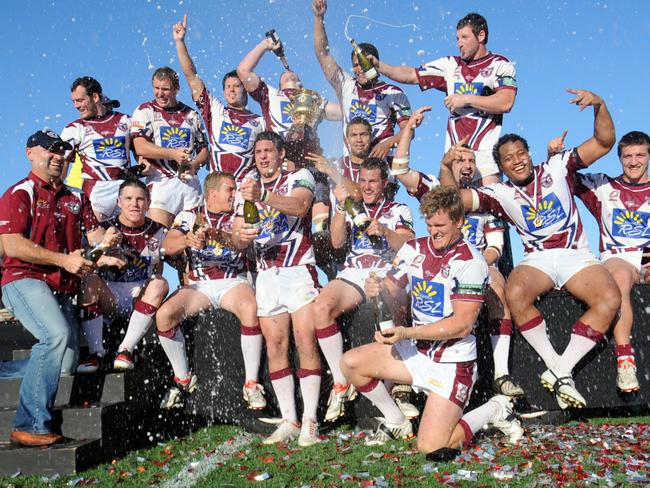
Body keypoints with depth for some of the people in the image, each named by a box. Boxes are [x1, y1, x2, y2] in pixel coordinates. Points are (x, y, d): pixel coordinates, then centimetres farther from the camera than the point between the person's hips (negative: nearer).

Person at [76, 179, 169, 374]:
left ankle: (126, 349, -25)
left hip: (141, 296, 1)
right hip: (109, 297, -1)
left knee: (160, 283, -28)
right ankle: (96, 353, -26)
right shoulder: (105, 229, -1)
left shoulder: (158, 231, 3)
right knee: (90, 280, -29)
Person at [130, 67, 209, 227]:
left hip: (190, 182, 4)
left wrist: (194, 164, -3)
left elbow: (204, 149, 19)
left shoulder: (191, 115, 17)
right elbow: (140, 148, -7)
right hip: (161, 182, -4)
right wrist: (173, 154, -14)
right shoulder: (145, 111, 5)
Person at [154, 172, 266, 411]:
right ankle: (183, 379, -3)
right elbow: (168, 246, -8)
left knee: (250, 309, -34)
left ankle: (251, 384, -22)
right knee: (164, 315, -24)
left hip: (233, 281, -1)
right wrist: (187, 240, -33)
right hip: (199, 284, 1)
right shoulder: (190, 217, 8)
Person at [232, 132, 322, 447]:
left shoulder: (299, 178, 3)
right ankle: (288, 422, 7)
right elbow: (238, 240, 10)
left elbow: (299, 206, -21)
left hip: (299, 270, -4)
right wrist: (242, 236, -15)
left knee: (306, 343, -12)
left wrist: (263, 196, -35)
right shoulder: (246, 190, 17)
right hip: (266, 275, 4)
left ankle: (310, 423, -8)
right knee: (275, 347, 1)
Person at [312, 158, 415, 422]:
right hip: (352, 275, 2)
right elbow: (337, 242, 8)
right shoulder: (351, 209, 25)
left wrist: (385, 231, -18)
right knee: (321, 306, -31)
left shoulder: (399, 210, 19)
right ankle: (340, 383, -22)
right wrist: (341, 206, -3)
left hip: (387, 275, -2)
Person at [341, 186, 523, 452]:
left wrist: (406, 333, -26)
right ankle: (397, 423, 14)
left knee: (431, 447, -14)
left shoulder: (470, 261, -16)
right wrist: (379, 289, -23)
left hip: (451, 362, -6)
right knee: (351, 362, -9)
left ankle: (494, 411, 12)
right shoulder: (414, 248, 3)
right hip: (416, 351, 6)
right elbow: (394, 297, 2)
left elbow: (462, 324, -20)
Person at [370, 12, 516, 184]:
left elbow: (505, 103, -9)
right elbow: (412, 75, 11)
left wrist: (467, 99, -10)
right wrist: (379, 65, -1)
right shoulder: (450, 64, 16)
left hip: (484, 150, -4)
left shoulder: (501, 65, 5)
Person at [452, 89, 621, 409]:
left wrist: (598, 105, -11)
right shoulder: (500, 193, 8)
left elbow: (604, 142, 5)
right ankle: (555, 366, -21)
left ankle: (562, 371, -24)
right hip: (537, 259, 0)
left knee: (610, 299, -29)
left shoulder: (557, 168, 8)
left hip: (576, 254, 0)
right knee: (515, 293, -34)